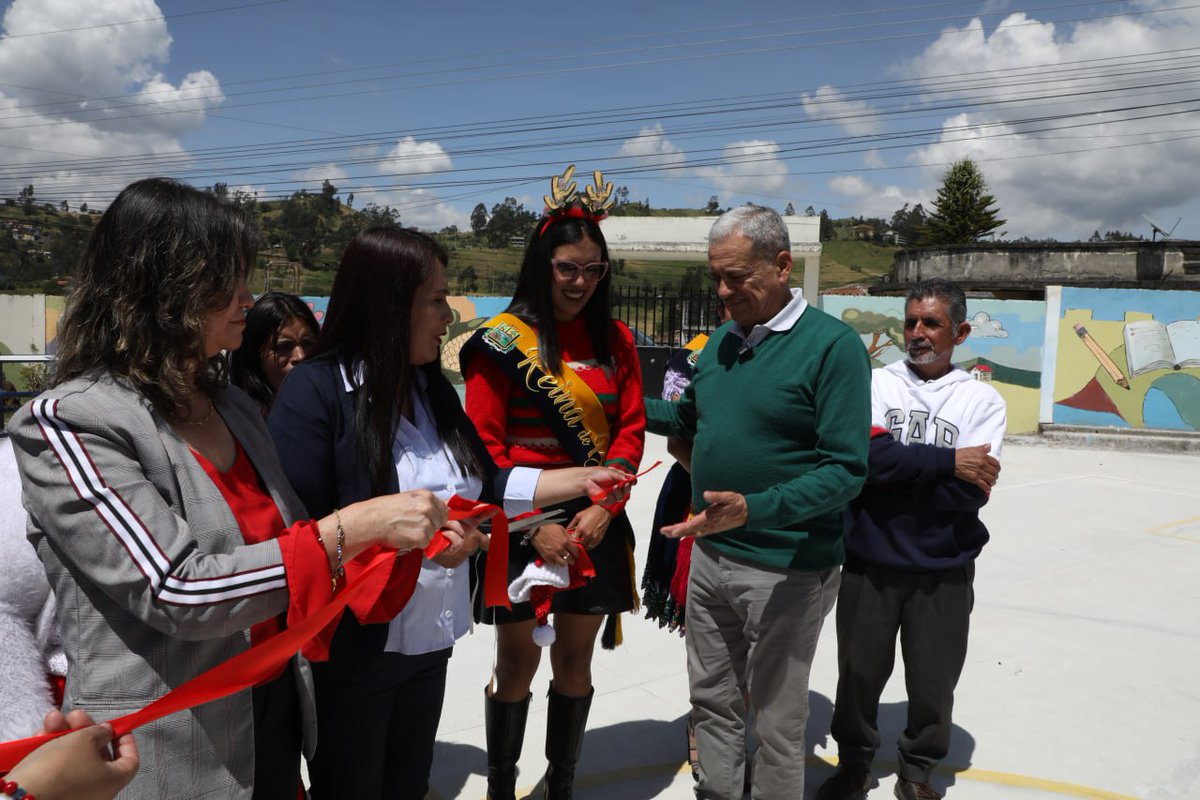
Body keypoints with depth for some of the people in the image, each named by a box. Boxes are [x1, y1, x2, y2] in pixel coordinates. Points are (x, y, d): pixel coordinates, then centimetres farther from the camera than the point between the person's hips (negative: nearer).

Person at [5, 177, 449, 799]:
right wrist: (354, 526, -26)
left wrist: (411, 536, -3)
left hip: (274, 715, 7)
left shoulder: (234, 408, 6)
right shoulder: (67, 423, -17)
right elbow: (178, 593, -26)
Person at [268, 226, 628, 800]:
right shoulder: (316, 391, -19)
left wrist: (578, 481, 4)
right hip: (349, 650, -6)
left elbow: (482, 485, 10)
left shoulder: (431, 387, 5)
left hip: (429, 640, 6)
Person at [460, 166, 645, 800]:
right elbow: (485, 445, -9)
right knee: (518, 663, 8)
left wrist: (602, 508, -10)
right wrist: (533, 526, -14)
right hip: (523, 526, -3)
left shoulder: (614, 339, 5)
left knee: (575, 659, 14)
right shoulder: (503, 339, -6)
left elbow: (631, 428, 3)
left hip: (597, 526, 3)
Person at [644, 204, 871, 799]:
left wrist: (755, 509, -31)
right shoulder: (722, 340, 7)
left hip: (785, 570, -6)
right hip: (710, 555, 7)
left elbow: (845, 470, -20)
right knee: (711, 699, 21)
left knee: (774, 722, 10)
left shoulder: (832, 344, -15)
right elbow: (691, 418, 18)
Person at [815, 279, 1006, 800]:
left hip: (943, 570, 0)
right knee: (859, 672, 12)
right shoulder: (875, 384, -1)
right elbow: (871, 457, -18)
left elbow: (970, 493, -14)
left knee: (933, 682, 12)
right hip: (870, 563, 0)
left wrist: (901, 468, -16)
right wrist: (947, 461, -17)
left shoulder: (982, 400, -3)